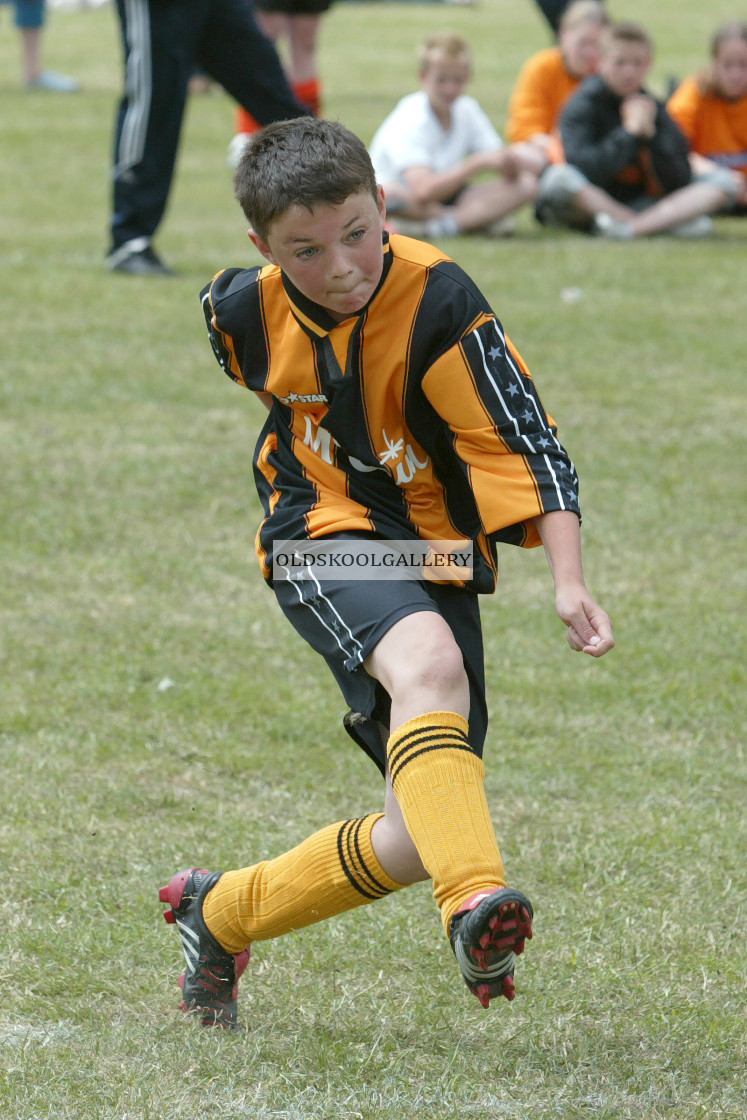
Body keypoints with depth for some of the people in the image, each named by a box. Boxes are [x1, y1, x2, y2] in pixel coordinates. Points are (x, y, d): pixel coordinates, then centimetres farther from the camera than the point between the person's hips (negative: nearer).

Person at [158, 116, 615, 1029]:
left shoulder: (437, 303, -19)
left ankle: (223, 913, 21)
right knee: (429, 664, -36)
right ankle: (475, 904, -50)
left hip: (435, 551, 1)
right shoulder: (245, 313, -7)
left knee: (421, 840, -2)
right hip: (324, 539, -1)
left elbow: (521, 440, -20)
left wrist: (567, 579, -31)